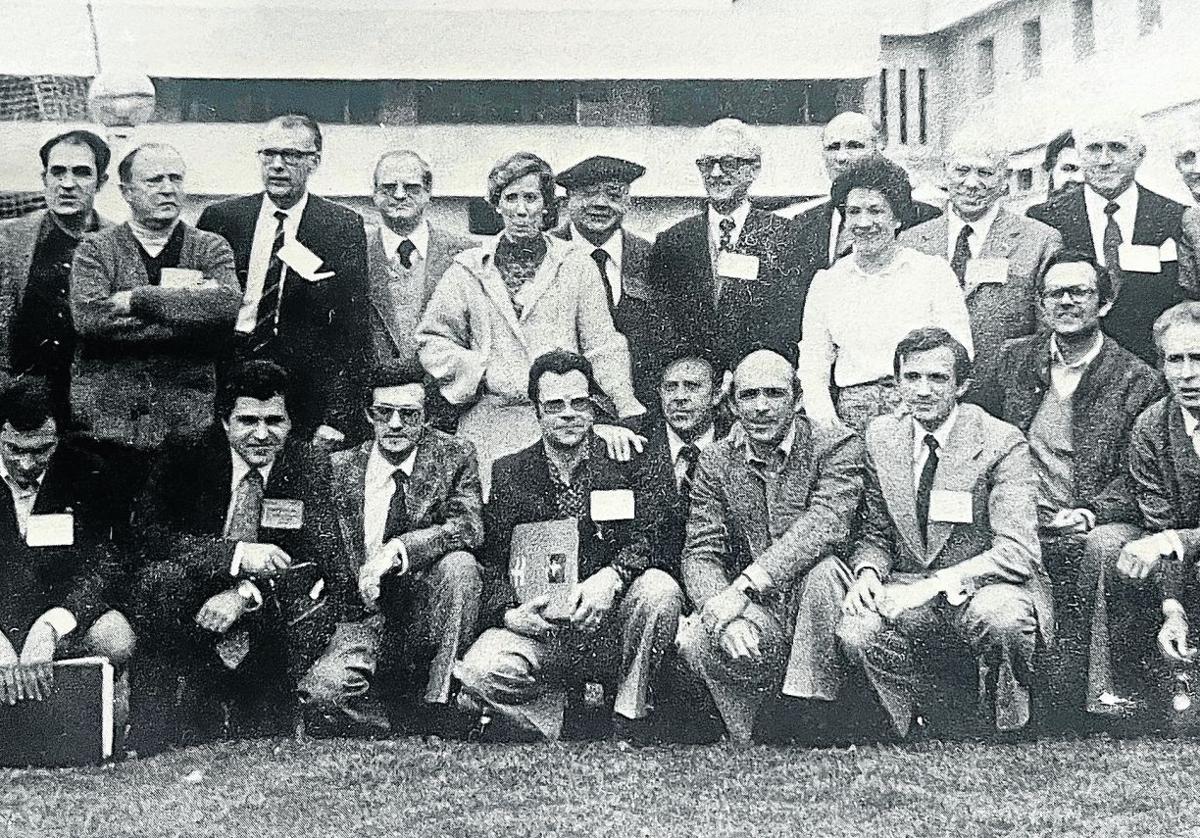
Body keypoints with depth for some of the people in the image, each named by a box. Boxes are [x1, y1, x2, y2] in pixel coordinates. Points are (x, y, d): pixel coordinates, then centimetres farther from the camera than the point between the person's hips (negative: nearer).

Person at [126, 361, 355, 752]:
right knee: (158, 578, -29)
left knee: (322, 601, -29)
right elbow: (147, 532, -15)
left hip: (269, 628, 0)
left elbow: (330, 564, -10)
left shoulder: (311, 466, 0)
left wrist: (246, 594, -25)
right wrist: (237, 555, -28)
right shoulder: (184, 458, 0)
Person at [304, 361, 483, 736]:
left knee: (459, 562, -31)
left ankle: (437, 703, -18)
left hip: (432, 618, 0)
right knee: (323, 689, -28)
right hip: (371, 617, 0)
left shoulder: (453, 456, 0)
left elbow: (470, 526, -16)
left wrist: (398, 549, -26)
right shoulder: (342, 467, 4)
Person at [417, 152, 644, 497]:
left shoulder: (577, 265, 8)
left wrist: (625, 414, -9)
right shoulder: (468, 270, 11)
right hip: (489, 428, 1)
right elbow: (431, 343, 12)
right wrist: (485, 372, -3)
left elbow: (604, 348, 3)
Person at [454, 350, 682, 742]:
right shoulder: (508, 474, 7)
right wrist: (508, 613, -17)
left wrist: (610, 577, -27)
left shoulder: (629, 463, 4)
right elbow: (493, 563, 4)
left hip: (612, 627, 0)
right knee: (476, 673, -28)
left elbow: (652, 539, -7)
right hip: (538, 630, 0)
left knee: (660, 589, -31)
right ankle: (552, 729, 0)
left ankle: (631, 724, -12)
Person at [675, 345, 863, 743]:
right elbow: (700, 554, -2)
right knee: (693, 641, -28)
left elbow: (827, 525, -22)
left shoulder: (837, 445, -5)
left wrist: (744, 587, -31)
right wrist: (722, 611, -25)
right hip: (755, 618, 2)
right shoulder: (716, 462, 6)